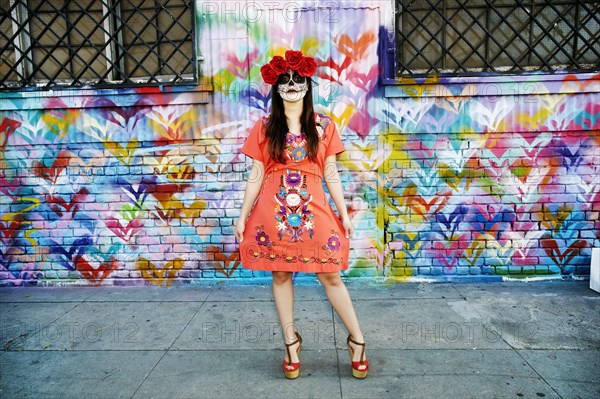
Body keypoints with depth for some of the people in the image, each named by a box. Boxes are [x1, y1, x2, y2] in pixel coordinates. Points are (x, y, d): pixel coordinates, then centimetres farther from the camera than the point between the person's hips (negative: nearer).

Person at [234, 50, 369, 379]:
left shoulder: (324, 126, 6)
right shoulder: (264, 127, 5)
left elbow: (331, 174, 7)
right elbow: (256, 175, 5)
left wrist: (344, 214, 4)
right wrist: (242, 216, 3)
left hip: (314, 210, -1)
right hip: (273, 212, 1)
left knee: (330, 276, 2)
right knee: (280, 275, 9)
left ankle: (357, 341, 20)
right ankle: (291, 343, 26)